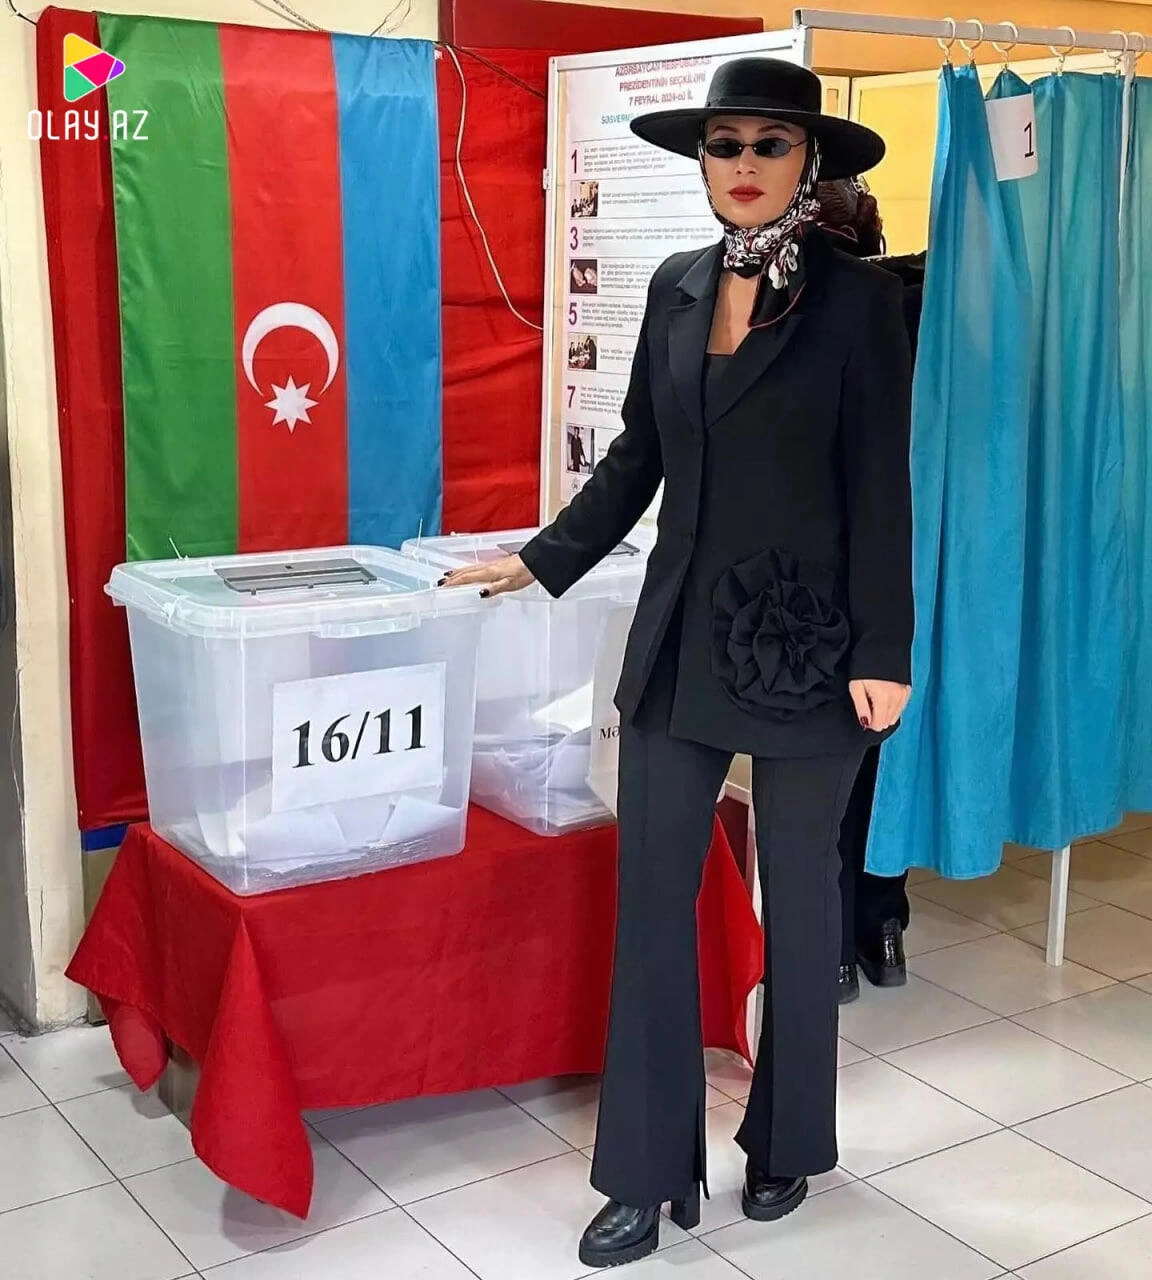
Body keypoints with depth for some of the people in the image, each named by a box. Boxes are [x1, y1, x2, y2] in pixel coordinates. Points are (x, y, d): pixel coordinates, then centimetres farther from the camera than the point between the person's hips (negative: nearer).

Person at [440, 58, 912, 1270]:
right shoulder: (675, 287, 7)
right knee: (651, 895, 4)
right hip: (680, 638, 4)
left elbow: (880, 491, -8)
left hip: (807, 641, -4)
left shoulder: (859, 298, -6)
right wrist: (542, 559, 8)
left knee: (797, 896, 11)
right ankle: (648, 1174, 16)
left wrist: (882, 654, -11)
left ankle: (784, 1146, 30)